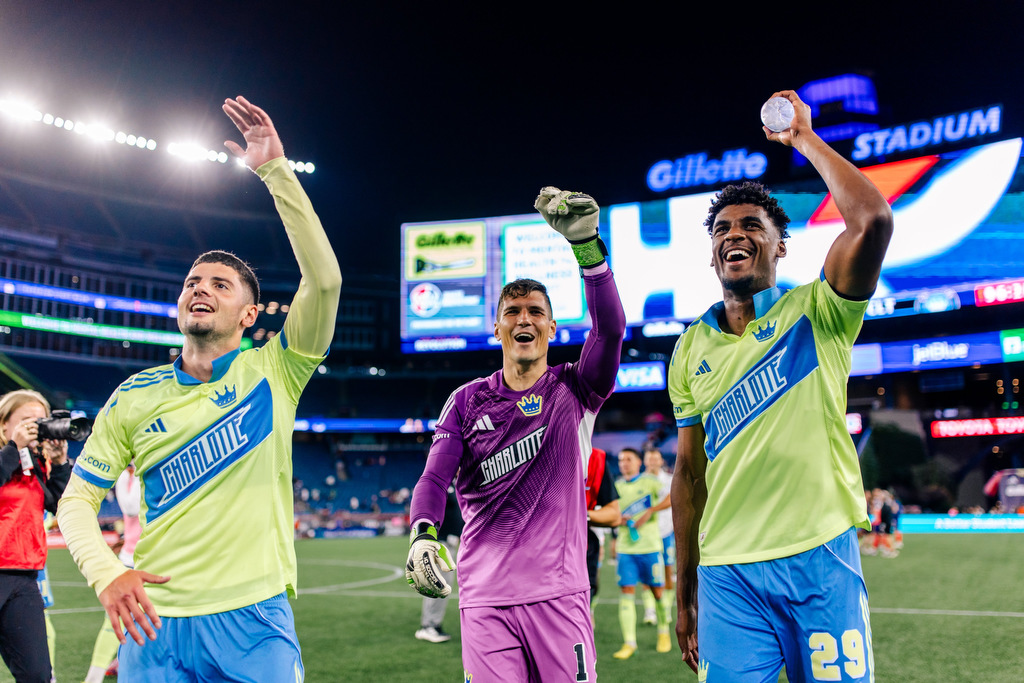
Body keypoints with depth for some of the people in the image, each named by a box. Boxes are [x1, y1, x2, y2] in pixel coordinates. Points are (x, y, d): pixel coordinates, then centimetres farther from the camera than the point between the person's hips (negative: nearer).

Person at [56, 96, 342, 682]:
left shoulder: (275, 371, -1)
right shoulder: (134, 397, 6)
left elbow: (324, 280, -14)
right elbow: (78, 499, 9)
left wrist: (276, 170, -15)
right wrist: (106, 573, -10)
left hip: (255, 621, -2)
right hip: (155, 622, 2)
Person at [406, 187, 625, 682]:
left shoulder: (574, 390, 4)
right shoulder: (468, 401, 9)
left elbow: (610, 329, -14)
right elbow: (434, 478, 0)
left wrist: (584, 242, -25)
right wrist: (423, 534, -21)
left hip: (559, 591, -1)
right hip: (484, 596, 1)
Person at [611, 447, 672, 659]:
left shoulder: (649, 481, -1)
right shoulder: (616, 486, 10)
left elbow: (673, 498, -14)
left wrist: (650, 511, -21)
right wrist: (619, 521, -4)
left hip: (649, 546, -3)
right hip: (625, 548, 3)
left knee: (657, 590, 5)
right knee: (626, 591, -6)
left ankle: (664, 632, 28)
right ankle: (629, 643, -4)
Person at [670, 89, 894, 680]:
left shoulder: (817, 311, 2)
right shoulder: (691, 350, 10)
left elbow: (874, 222, -18)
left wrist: (805, 138, -7)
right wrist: (686, 594, 13)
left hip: (821, 559, -2)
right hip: (726, 573, 2)